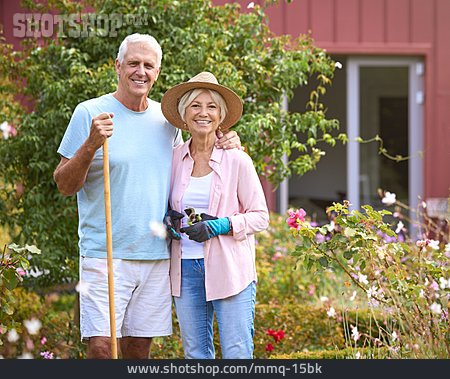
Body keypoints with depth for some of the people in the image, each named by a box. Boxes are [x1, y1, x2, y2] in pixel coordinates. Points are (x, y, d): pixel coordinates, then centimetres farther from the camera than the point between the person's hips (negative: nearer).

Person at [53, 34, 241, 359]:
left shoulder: (166, 119, 11)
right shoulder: (90, 113, -3)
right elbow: (65, 185, -5)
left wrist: (223, 146, 8)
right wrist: (91, 145, -22)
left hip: (156, 256, 5)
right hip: (105, 254, -4)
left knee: (139, 347, 7)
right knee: (101, 345, -13)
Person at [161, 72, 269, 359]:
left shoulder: (237, 160, -2)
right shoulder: (174, 158, 8)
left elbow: (260, 216, 0)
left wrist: (219, 226, -15)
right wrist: (172, 223, -1)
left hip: (230, 269, -4)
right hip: (185, 268, 4)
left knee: (237, 355, -6)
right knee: (196, 355, 7)